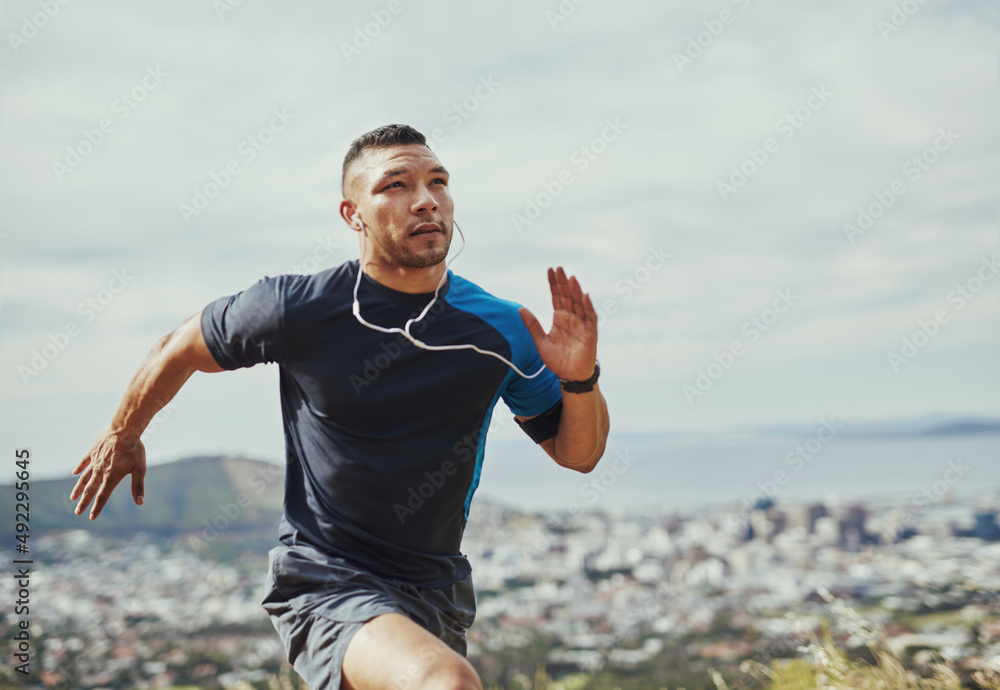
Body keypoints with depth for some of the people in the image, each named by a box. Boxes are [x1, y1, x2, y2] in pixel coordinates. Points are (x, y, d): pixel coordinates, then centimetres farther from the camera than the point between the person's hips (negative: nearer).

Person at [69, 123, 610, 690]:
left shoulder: (501, 330, -4)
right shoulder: (298, 308, -11)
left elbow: (578, 453, 5)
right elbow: (179, 351, 7)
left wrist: (581, 378, -16)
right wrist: (122, 437, 22)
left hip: (438, 595, 5)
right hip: (322, 582, -5)